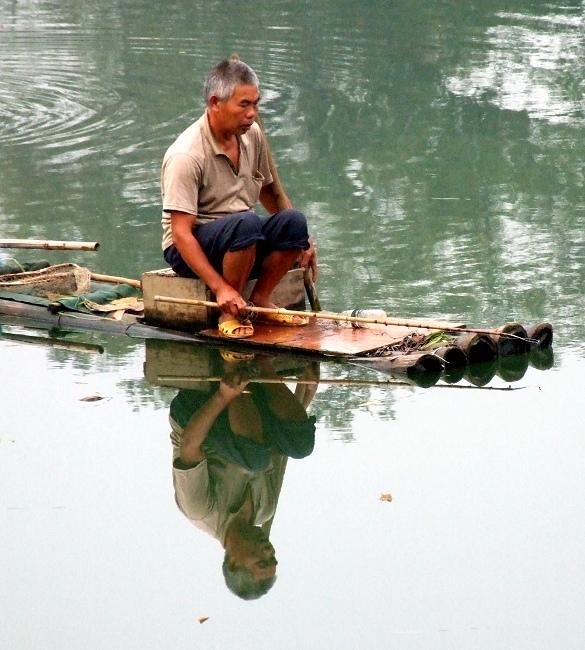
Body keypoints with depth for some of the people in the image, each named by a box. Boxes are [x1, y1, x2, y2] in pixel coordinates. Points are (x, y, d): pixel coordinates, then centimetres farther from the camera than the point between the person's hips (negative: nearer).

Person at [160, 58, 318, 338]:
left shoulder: (253, 135, 3)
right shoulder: (186, 155, -21)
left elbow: (267, 191, 21)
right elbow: (181, 233, -23)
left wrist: (300, 239, 14)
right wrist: (220, 287, -31)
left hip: (243, 242, 7)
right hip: (190, 251, -7)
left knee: (293, 220, -21)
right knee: (246, 223, -36)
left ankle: (260, 299, -7)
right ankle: (229, 313, -19)